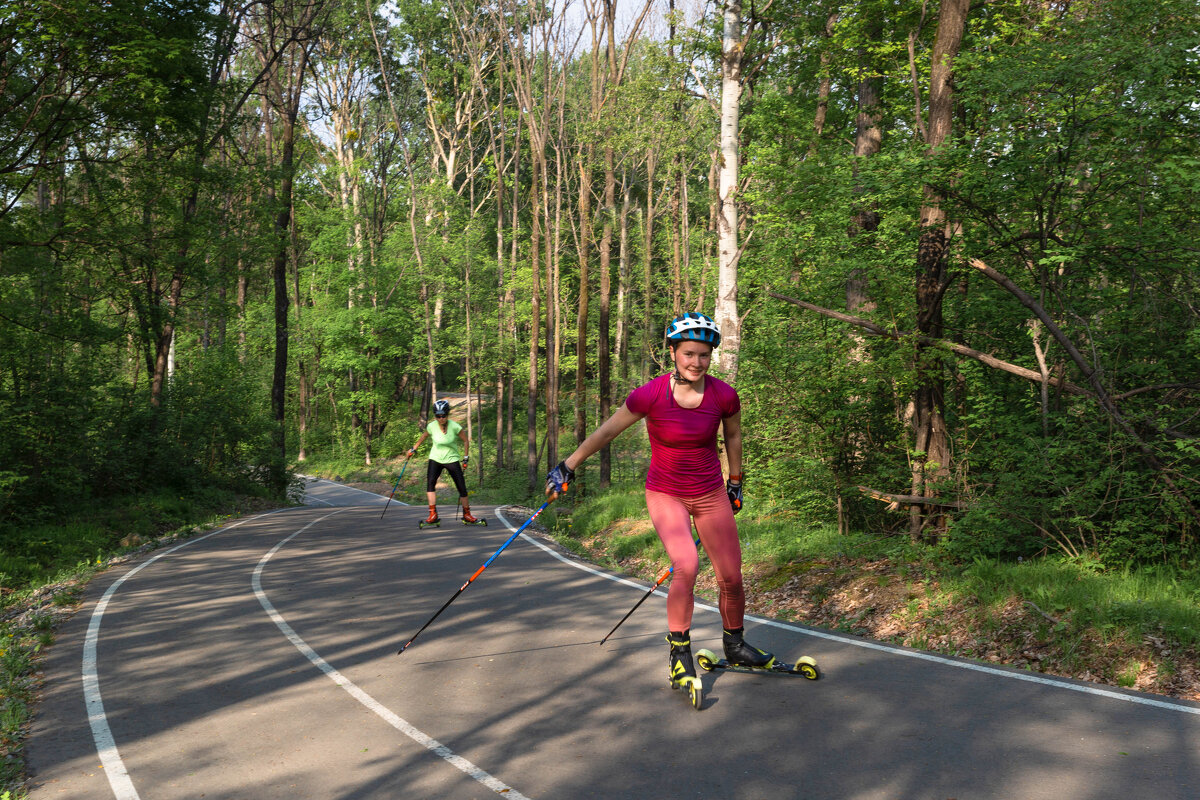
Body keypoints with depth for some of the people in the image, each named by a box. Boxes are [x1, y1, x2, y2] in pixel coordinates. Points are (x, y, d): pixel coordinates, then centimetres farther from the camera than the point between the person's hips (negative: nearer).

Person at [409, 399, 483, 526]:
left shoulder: (455, 427, -18)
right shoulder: (432, 426, -11)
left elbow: (465, 441, -4)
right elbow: (424, 437, 11)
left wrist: (466, 458, -4)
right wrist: (413, 449, 19)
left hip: (452, 459, -1)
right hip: (435, 458, 1)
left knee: (462, 488, -4)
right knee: (430, 482, -19)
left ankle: (467, 516, 13)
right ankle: (433, 515, -17)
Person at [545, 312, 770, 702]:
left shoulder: (723, 396, -14)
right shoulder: (651, 395, -21)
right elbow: (606, 431, -8)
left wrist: (735, 482, 17)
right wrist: (567, 467, -1)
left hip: (710, 494, 3)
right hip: (664, 494, -3)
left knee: (731, 578, 5)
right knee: (686, 566, -25)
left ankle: (735, 646, 33)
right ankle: (679, 654, -7)